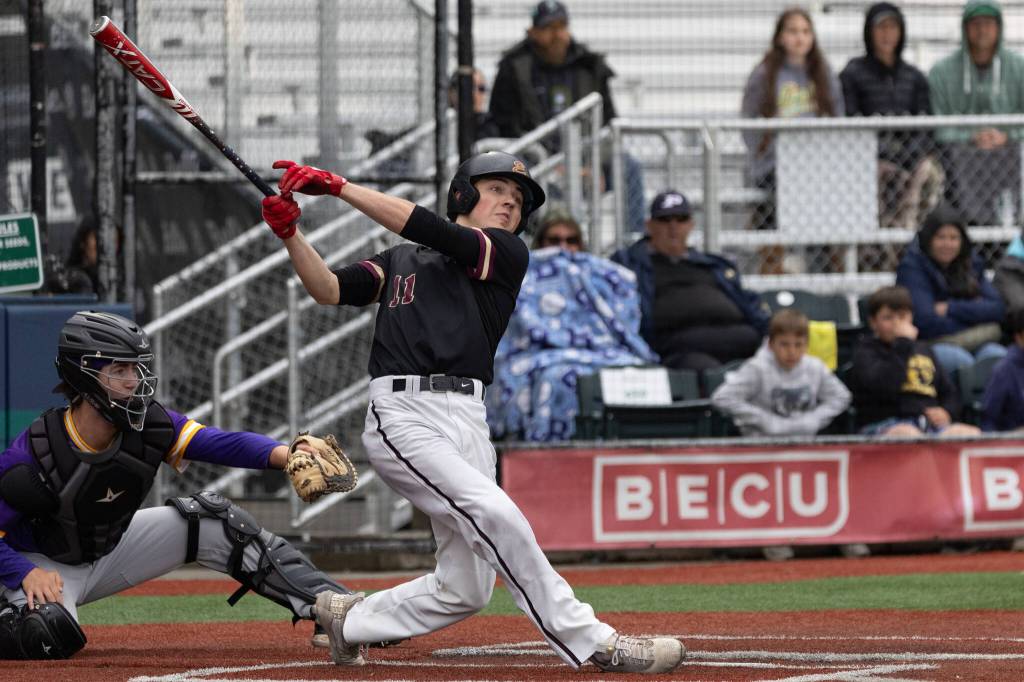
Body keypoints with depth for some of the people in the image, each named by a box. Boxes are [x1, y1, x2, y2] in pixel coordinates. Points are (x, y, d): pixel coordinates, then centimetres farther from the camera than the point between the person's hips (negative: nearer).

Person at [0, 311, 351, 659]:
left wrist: (288, 455, -47)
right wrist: (28, 575, -40)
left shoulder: (149, 425, -18)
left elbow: (223, 444, -30)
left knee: (215, 519, -9)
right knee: (50, 635, -38)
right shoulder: (31, 454, -31)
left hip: (109, 550, 6)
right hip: (42, 563, -6)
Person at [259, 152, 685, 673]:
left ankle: (348, 619, 26)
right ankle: (592, 645, -22)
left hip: (468, 423, 3)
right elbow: (330, 289, 7)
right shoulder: (401, 261, 20)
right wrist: (291, 236, -10)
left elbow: (430, 230, -1)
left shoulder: (507, 254, 14)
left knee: (465, 590, 2)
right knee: (496, 515, -26)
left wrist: (338, 186, -3)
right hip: (404, 415, -3)